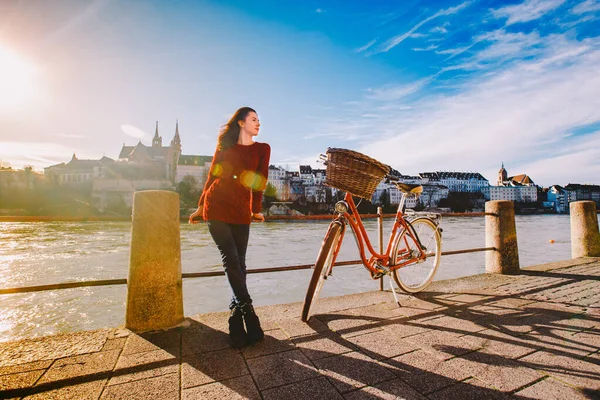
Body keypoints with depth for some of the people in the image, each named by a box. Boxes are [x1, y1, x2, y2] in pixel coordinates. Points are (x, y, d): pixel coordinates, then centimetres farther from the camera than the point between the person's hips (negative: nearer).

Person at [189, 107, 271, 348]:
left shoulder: (262, 149, 9)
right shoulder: (224, 147, 10)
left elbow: (260, 180, 6)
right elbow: (211, 177, 13)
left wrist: (255, 209, 3)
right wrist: (201, 207, 16)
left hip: (241, 213, 1)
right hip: (216, 208, 0)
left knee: (239, 264, 3)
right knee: (231, 261, -7)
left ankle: (236, 319, 17)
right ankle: (248, 312, 4)